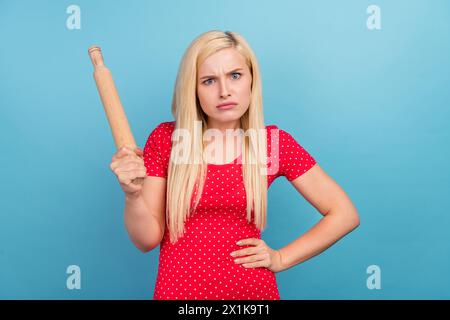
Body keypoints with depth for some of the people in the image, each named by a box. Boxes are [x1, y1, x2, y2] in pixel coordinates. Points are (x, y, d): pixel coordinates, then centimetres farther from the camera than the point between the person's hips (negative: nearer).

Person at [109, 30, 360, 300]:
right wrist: (133, 195, -24)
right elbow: (148, 240, -6)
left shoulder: (274, 141, -7)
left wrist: (280, 258, -6)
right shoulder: (165, 138, -6)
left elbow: (345, 215, -2)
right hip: (180, 289, 1)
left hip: (253, 290, 0)